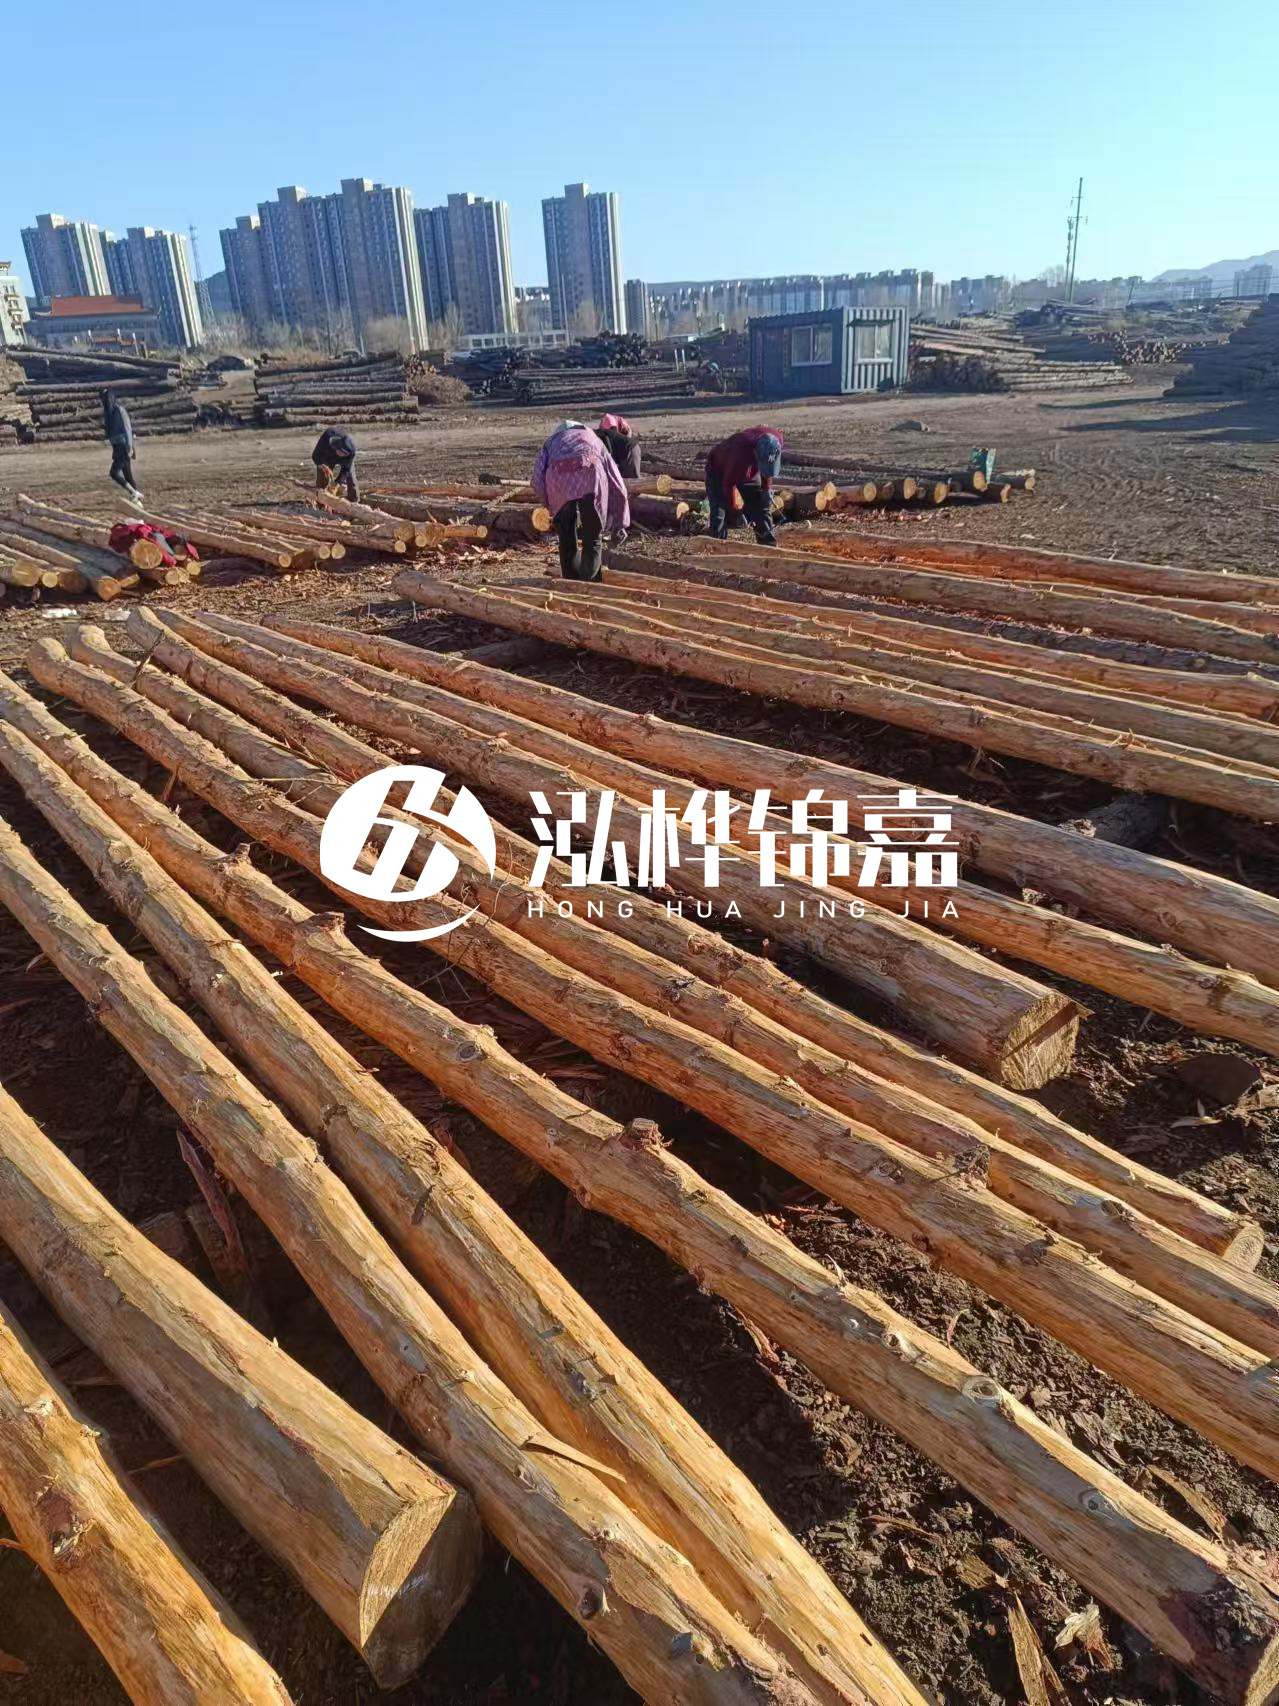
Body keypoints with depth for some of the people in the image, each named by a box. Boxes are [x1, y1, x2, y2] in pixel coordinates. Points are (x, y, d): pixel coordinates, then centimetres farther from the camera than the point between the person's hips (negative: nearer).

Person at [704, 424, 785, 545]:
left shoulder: (777, 439, -29)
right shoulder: (740, 451, -45)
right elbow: (729, 483, -30)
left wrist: (767, 487, -9)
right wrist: (732, 508, -20)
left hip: (748, 471, 5)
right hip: (719, 472, -5)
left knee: (763, 505, 5)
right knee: (719, 513, -17)